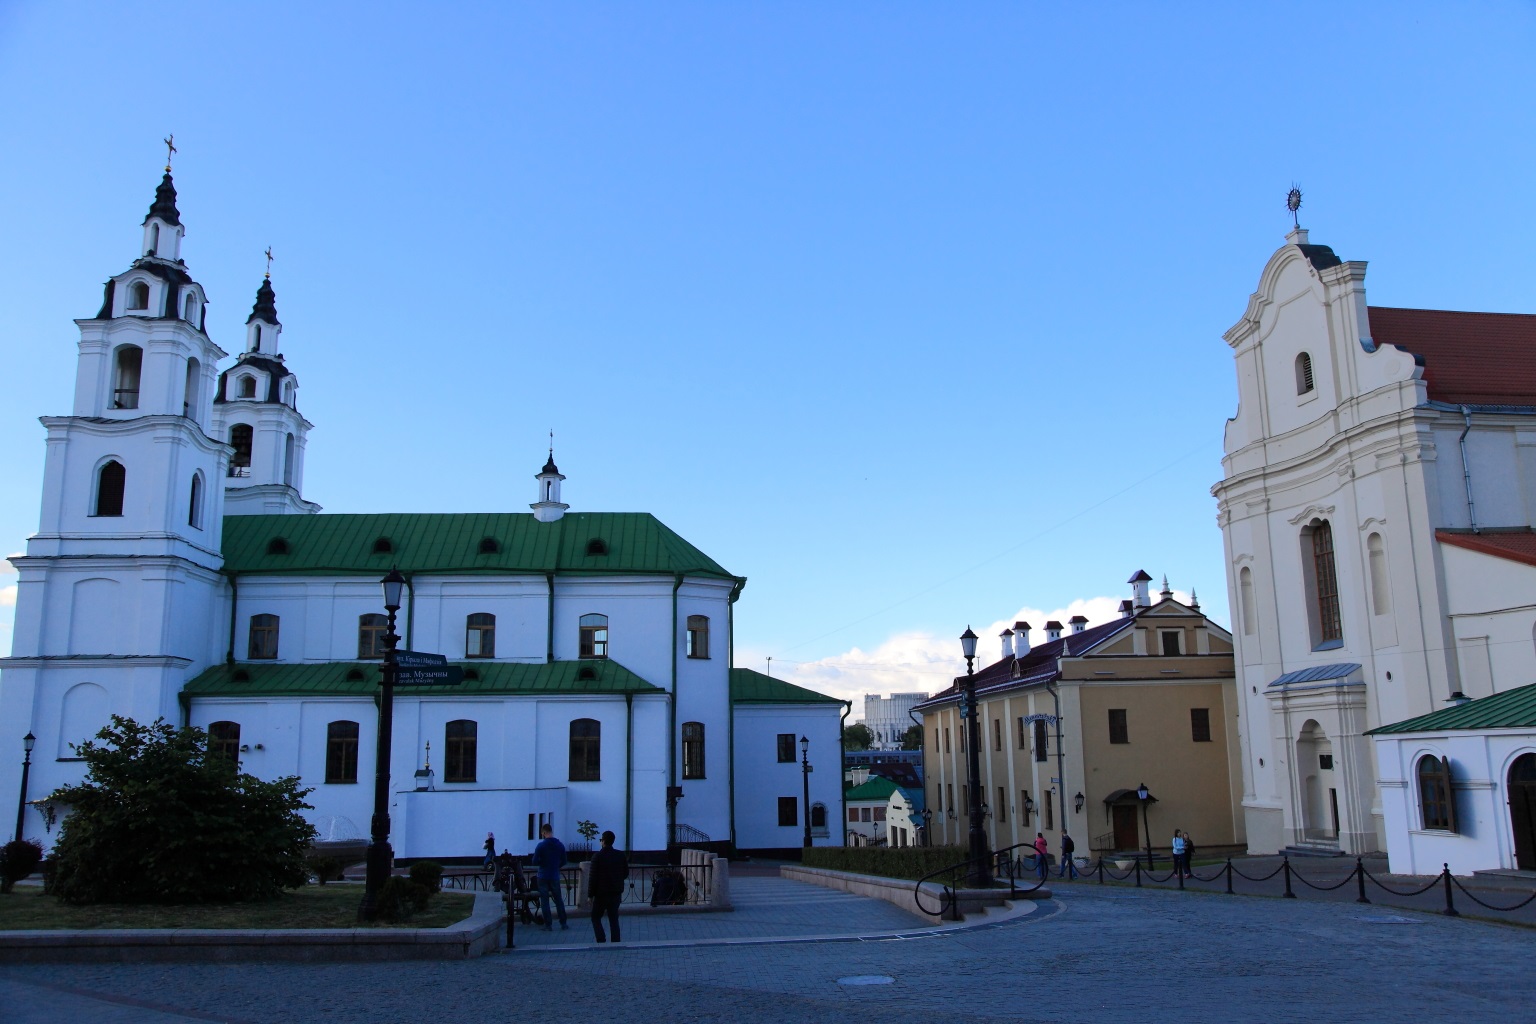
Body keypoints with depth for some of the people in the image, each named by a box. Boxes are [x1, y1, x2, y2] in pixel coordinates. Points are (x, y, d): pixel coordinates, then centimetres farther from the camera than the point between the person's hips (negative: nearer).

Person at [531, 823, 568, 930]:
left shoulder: (541, 845, -12)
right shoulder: (560, 845, 0)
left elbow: (535, 862, -12)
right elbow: (563, 862, 7)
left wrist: (543, 863, 7)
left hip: (543, 877, -3)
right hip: (555, 877, 3)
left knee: (544, 901, 4)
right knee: (559, 900, 13)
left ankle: (548, 925, 4)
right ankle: (563, 923, 14)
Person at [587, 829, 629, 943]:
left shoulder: (598, 856, -12)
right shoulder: (620, 855, 1)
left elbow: (593, 877, -12)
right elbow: (626, 873, 8)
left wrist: (590, 895, -5)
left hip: (601, 893, -4)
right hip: (616, 893, 4)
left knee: (596, 917, 11)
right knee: (614, 919, 11)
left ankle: (601, 941, -2)